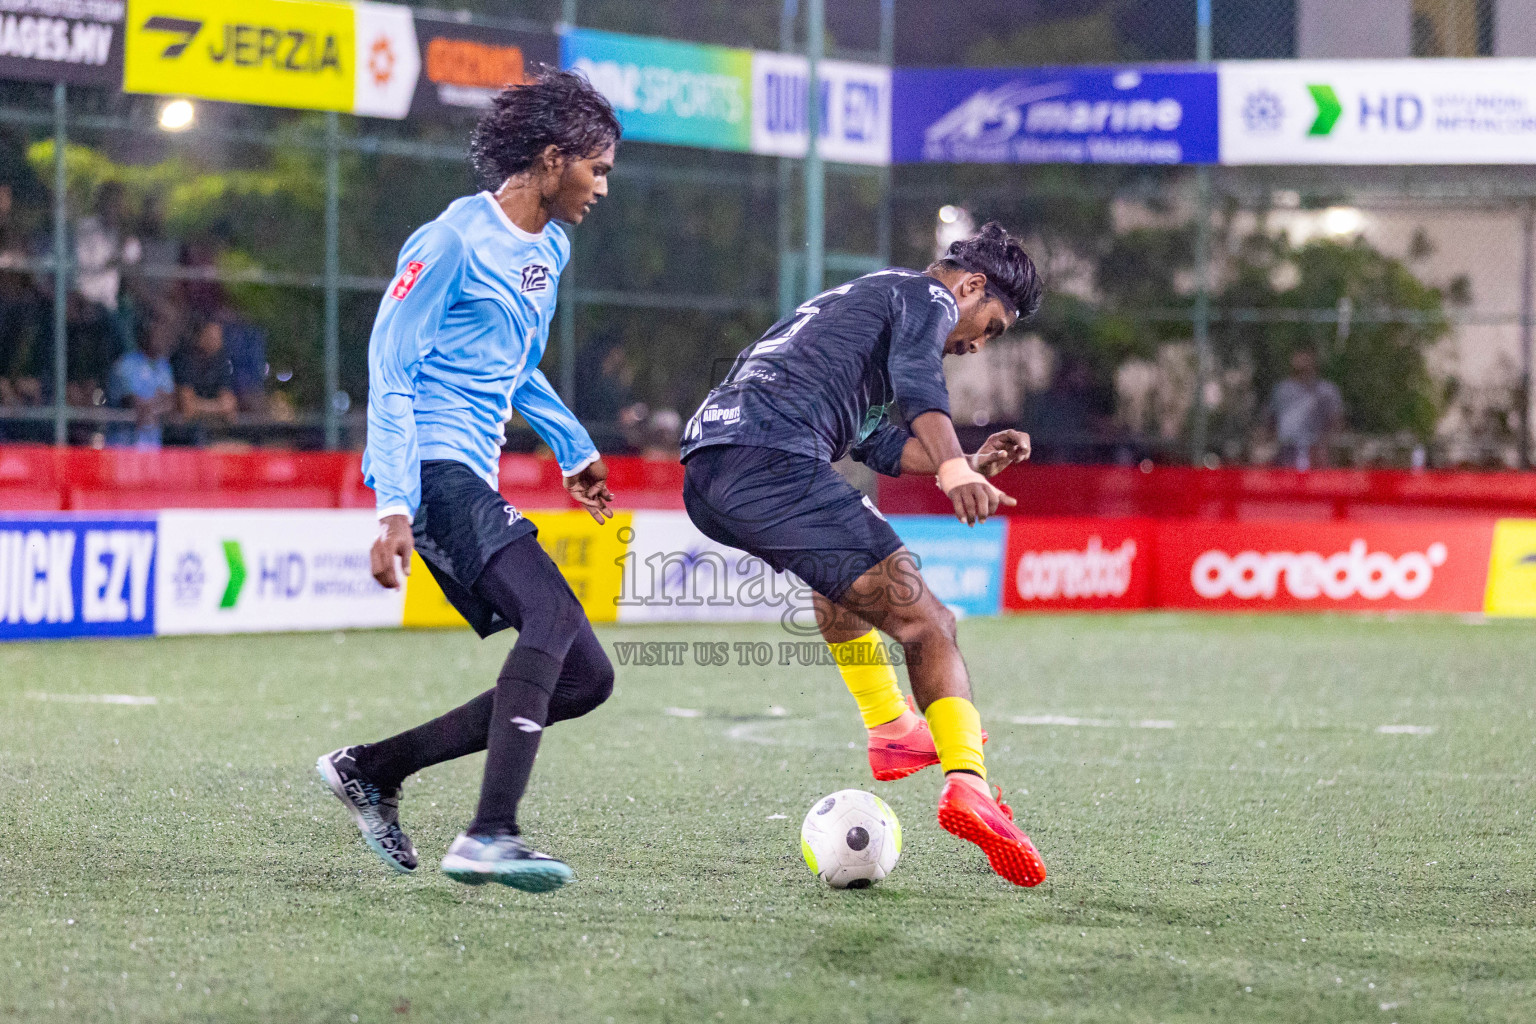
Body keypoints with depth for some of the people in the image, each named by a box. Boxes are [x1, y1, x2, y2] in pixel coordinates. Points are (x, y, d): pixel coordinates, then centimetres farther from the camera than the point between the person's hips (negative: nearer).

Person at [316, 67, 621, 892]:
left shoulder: (550, 249, 19)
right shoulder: (456, 240, -8)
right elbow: (389, 367, -11)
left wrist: (573, 451, 32)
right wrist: (394, 506, -19)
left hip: (476, 482, 9)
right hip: (435, 469, -9)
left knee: (585, 677, 4)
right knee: (551, 614, -29)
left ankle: (372, 769, 11)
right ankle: (489, 837, -37)